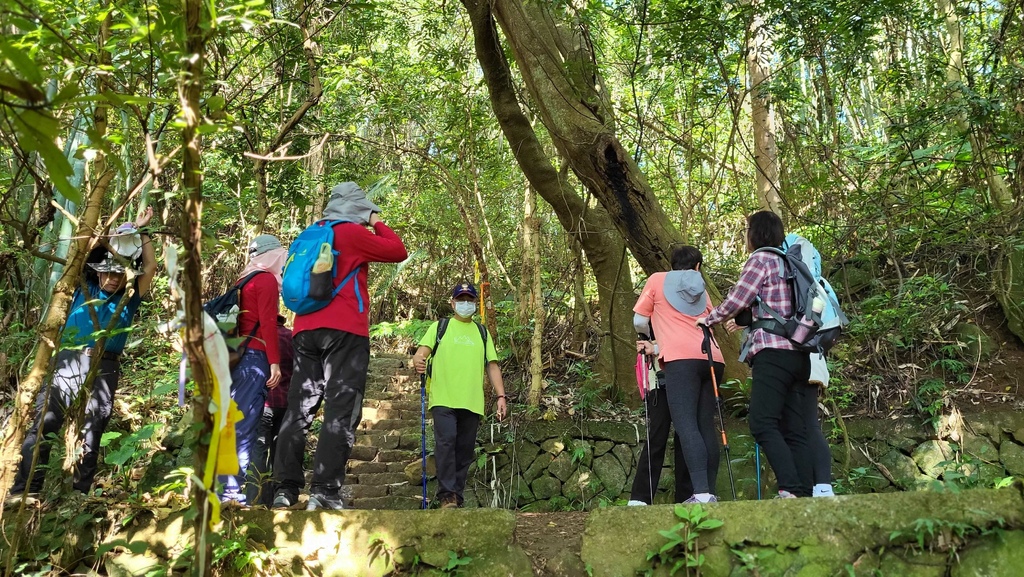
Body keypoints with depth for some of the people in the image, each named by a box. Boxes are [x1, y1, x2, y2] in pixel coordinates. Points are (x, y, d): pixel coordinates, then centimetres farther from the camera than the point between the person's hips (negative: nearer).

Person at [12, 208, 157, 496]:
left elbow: (151, 267, 9)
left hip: (105, 369, 0)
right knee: (42, 426, -8)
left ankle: (79, 494, 6)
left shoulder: (129, 297, 14)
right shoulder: (85, 287, 15)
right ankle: (21, 493, -8)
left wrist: (140, 232, 12)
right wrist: (115, 233, 7)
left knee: (90, 434, 1)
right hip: (68, 361, 0)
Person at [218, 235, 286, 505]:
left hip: (239, 356, 9)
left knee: (234, 424, 8)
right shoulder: (266, 279, -4)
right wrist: (275, 361, -16)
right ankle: (232, 491, -12)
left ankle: (223, 488, 10)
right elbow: (268, 322, -13)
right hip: (255, 357, -9)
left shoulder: (245, 280, 20)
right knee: (243, 425, -10)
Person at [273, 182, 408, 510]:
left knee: (299, 409, 5)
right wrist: (377, 224, 16)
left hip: (306, 329, 7)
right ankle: (324, 491, -14)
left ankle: (286, 488, 2)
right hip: (344, 330, -7)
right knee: (342, 411, -8)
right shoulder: (352, 232, -1)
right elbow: (399, 252, 3)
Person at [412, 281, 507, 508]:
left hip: (472, 402, 3)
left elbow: (492, 365, 17)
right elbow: (422, 351, 1)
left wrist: (501, 396, 6)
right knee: (446, 442, -18)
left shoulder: (482, 332, 20)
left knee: (465, 450, 3)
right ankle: (447, 495, -12)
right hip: (443, 399, -3)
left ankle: (457, 497, 11)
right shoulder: (439, 327, 13)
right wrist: (418, 360, -24)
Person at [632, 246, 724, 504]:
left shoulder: (658, 280, 15)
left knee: (686, 425, -15)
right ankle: (710, 491, 1)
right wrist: (657, 348, 19)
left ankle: (701, 492, -28)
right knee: (706, 426, 6)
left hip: (682, 358, -5)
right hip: (712, 357, 5)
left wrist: (649, 340, 34)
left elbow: (639, 322, 13)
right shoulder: (702, 291, 27)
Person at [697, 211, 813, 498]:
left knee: (763, 424, -14)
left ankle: (791, 490, -25)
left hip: (773, 351, -8)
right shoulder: (788, 263, 23)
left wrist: (708, 319, 12)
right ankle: (804, 494, -4)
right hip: (799, 354, 8)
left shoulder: (761, 259, 0)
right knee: (795, 431, 2)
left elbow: (736, 300, -3)